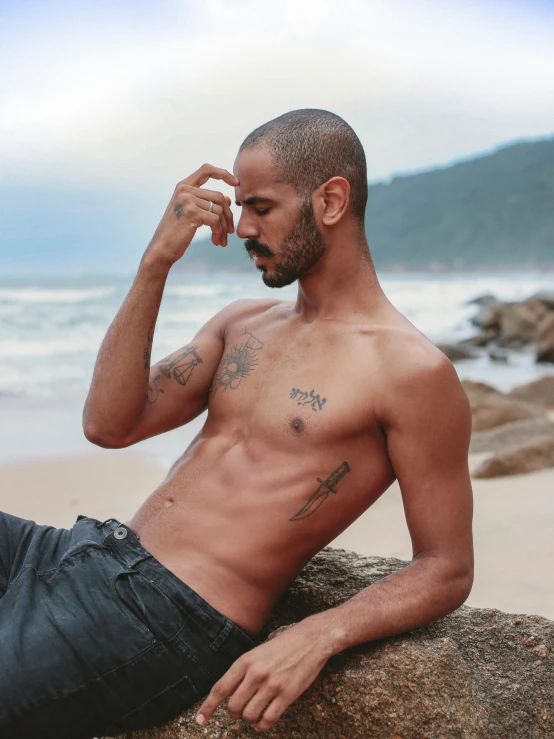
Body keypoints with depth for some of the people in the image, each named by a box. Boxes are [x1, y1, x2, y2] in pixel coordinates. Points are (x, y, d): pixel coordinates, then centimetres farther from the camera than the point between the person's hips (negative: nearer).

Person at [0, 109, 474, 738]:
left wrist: (315, 638, -21)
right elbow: (109, 425, 3)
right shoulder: (242, 322, 14)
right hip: (88, 555, 8)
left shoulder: (413, 372, -8)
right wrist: (156, 263, -4)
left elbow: (447, 570, -5)